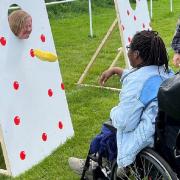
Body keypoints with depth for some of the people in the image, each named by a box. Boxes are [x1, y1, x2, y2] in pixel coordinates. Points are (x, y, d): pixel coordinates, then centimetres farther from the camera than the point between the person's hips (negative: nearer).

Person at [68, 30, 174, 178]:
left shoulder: (137, 81, -23)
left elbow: (124, 123, -21)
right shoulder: (165, 70, 5)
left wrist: (113, 112, 0)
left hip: (150, 137, -9)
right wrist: (116, 70, 26)